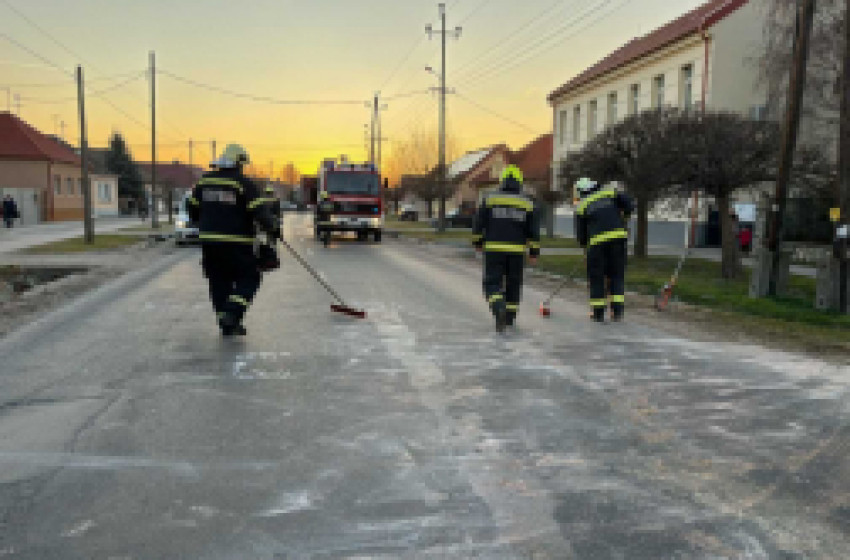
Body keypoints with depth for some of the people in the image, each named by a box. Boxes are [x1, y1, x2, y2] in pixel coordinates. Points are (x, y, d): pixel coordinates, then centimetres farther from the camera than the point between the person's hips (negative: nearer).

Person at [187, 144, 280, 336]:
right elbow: (259, 211, -15)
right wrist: (274, 228, -5)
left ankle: (227, 323, 17)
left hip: (209, 241, 6)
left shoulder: (205, 181, 9)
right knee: (248, 278, 7)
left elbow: (193, 207, 17)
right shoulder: (243, 183, -9)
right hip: (236, 242, -6)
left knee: (219, 281, 14)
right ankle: (232, 315, -8)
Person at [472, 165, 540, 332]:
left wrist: (478, 242, 15)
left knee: (493, 283, 2)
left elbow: (479, 223, 1)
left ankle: (499, 308, -24)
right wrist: (534, 252, 8)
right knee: (513, 283, 14)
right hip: (517, 250, 2)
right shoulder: (527, 204, 4)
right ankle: (510, 317, 20)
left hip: (494, 249, -1)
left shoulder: (490, 200, 0)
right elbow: (534, 231, 2)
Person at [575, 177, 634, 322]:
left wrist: (585, 245, 27)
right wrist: (624, 218, 20)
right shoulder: (610, 193, 14)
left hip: (597, 241, -2)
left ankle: (598, 312, 11)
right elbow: (629, 203, 4)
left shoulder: (582, 205, 10)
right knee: (617, 274, 12)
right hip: (619, 237, 2)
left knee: (596, 276, 10)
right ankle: (617, 311, 9)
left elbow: (581, 232, 11)